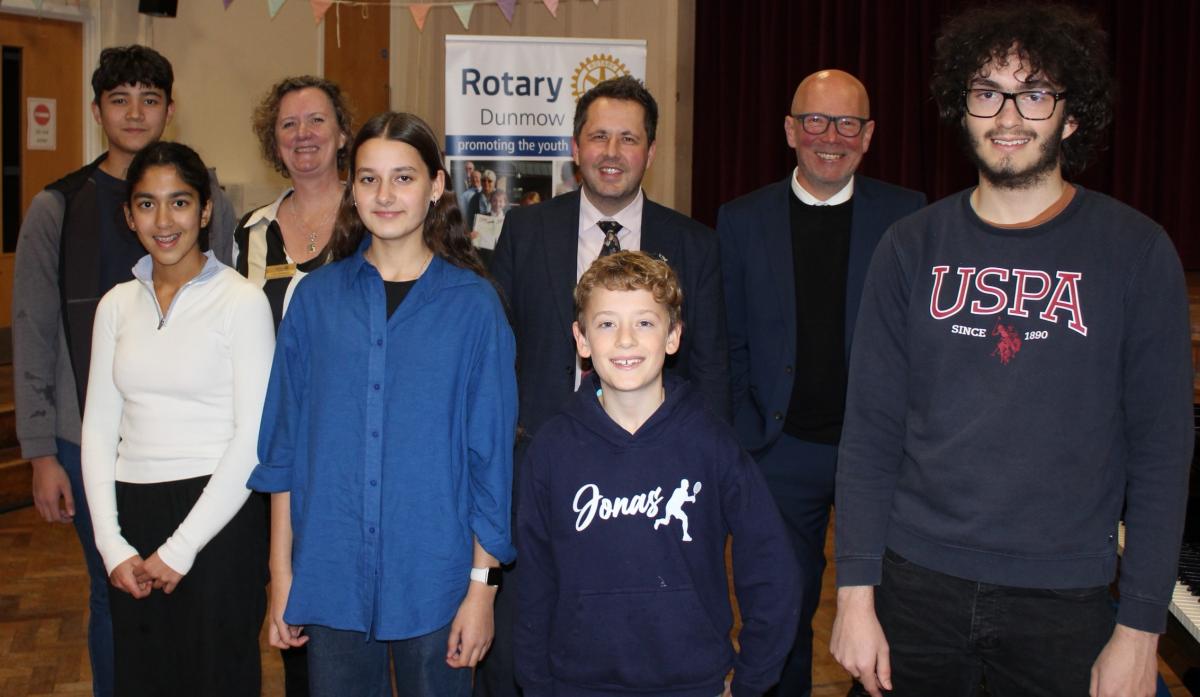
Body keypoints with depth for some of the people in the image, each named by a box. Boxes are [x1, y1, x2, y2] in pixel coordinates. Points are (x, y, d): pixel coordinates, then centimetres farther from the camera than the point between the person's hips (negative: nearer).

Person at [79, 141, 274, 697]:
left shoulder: (241, 301, -7)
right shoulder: (117, 305, 9)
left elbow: (253, 438, -11)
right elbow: (99, 427, 9)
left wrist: (179, 549, -11)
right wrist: (112, 544, -1)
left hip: (216, 515, -4)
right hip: (133, 514, 5)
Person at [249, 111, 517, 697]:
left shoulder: (473, 304, -4)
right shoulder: (316, 298, 2)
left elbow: (491, 452, -3)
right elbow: (284, 444, 5)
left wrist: (482, 584, -5)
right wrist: (282, 575, 3)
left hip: (433, 578, -1)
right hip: (331, 577, 2)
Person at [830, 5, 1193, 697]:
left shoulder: (1136, 251, -4)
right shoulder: (913, 247, 1)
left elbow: (1161, 448, -3)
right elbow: (871, 428, 1)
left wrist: (1141, 627, -6)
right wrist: (857, 593, -4)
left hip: (1064, 600, -1)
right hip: (916, 583, 2)